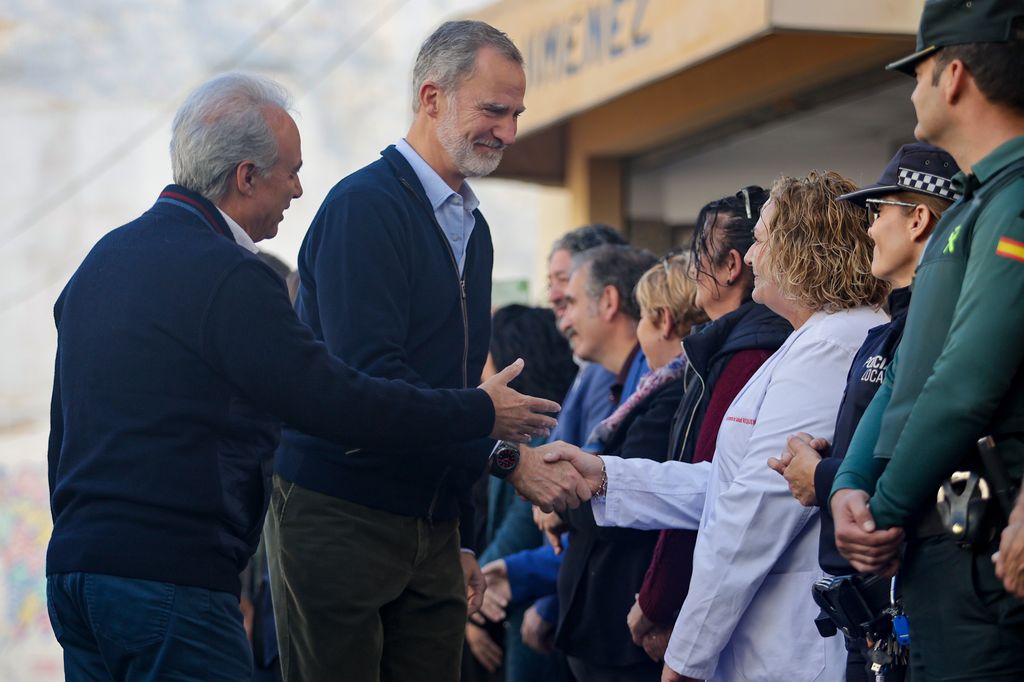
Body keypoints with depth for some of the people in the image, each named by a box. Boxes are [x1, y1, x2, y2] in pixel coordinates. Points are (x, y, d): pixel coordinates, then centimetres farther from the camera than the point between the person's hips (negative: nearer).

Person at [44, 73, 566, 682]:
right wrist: (482, 413, 0)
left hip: (73, 564, 9)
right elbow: (338, 402, -13)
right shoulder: (228, 277, -13)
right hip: (170, 577, -9)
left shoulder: (103, 259, 15)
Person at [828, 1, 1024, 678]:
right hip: (935, 541, 10)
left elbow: (966, 388, -20)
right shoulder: (968, 209, 20)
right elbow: (906, 372, 19)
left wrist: (887, 515, -10)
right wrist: (851, 486, 3)